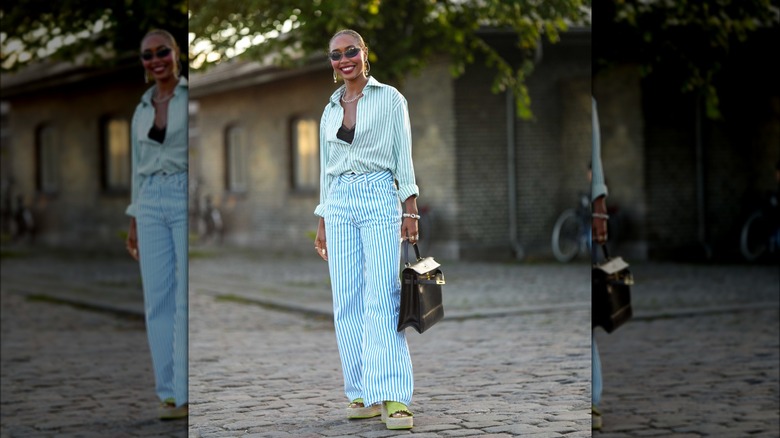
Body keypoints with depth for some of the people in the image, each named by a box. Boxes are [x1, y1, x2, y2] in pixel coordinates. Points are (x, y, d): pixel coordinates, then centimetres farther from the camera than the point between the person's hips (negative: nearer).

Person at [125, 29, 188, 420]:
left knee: (187, 300, -8)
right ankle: (169, 392, 8)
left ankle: (188, 395, -5)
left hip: (189, 199, -5)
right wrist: (134, 223, 14)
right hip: (152, 205, 5)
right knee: (157, 300, 1)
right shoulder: (141, 111, 15)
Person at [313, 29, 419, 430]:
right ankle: (364, 395, 4)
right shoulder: (330, 110, 17)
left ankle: (394, 398, -18)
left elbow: (403, 155, 1)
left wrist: (411, 209, -7)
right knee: (346, 301, -1)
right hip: (339, 203, 5)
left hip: (379, 198, -5)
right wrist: (322, 223, 17)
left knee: (381, 298, -13)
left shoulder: (389, 98, 5)